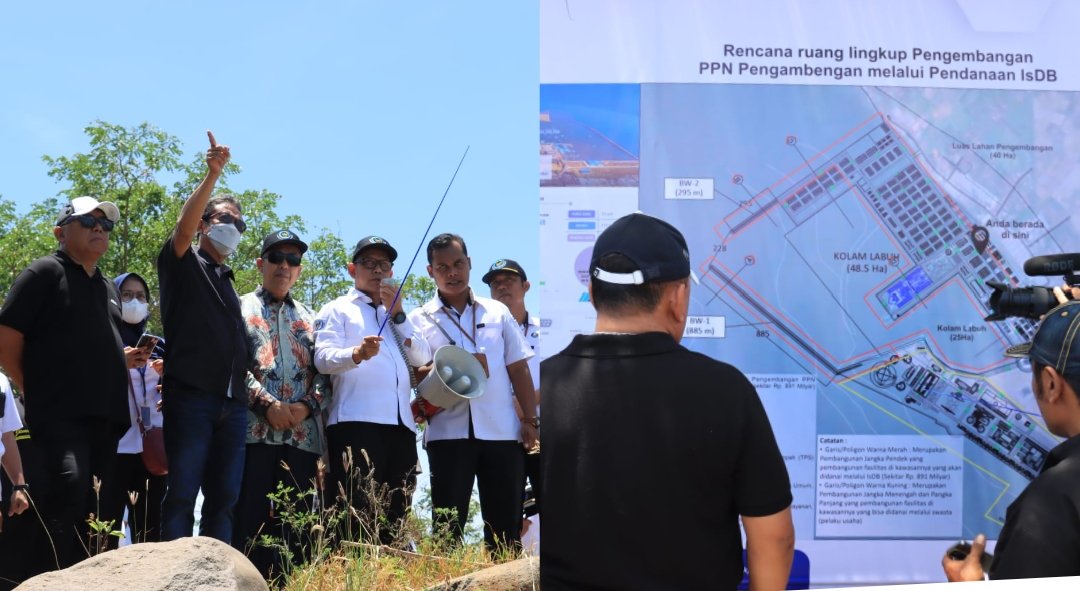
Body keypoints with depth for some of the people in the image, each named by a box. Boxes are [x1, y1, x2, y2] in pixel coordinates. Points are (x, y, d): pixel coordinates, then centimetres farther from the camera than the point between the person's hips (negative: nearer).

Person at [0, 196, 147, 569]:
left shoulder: (108, 288, 22)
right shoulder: (45, 273, -1)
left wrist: (123, 359, 14)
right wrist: (37, 391, -3)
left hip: (104, 414, 8)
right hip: (60, 413, -8)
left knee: (95, 507, 7)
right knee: (71, 487, -27)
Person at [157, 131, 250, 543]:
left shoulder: (229, 285, 27)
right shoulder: (183, 264, 9)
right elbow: (183, 227, -12)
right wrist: (212, 176, -23)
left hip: (233, 404, 6)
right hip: (190, 397, -6)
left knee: (223, 500, 0)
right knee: (181, 495, -10)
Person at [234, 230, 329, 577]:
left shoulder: (310, 319, 21)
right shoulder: (240, 308, 10)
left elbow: (325, 372, 14)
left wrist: (307, 405, -6)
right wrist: (268, 404, -13)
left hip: (302, 435, 4)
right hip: (254, 430, -4)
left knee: (296, 528, 3)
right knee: (250, 523, -8)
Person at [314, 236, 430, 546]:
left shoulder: (399, 316, 30)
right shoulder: (338, 310, 13)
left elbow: (422, 358, 14)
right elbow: (323, 357, -4)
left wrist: (397, 314, 6)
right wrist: (356, 353, -25)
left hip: (401, 424, 6)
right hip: (356, 422, -6)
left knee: (394, 517, 1)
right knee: (359, 516, -16)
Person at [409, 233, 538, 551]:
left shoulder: (497, 312, 13)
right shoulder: (420, 319, 8)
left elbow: (519, 369, 11)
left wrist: (530, 419, 3)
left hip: (502, 430, 2)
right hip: (449, 432, -1)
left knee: (505, 527, 4)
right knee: (447, 526, 0)